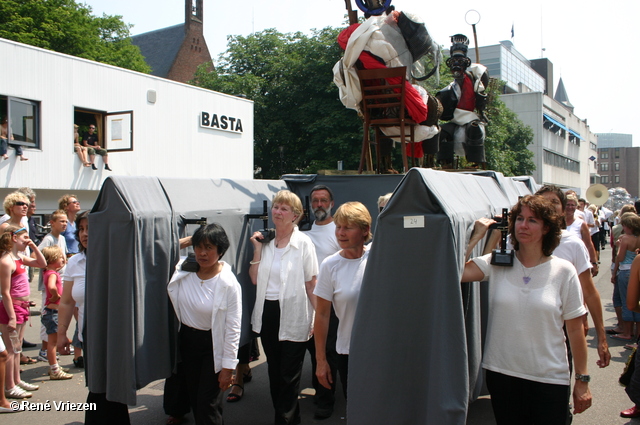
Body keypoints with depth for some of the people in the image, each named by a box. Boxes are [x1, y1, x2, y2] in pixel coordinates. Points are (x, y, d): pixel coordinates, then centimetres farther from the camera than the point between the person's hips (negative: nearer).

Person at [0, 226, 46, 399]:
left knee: (17, 347, 17)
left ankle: (17, 380, 28)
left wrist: (34, 246, 8)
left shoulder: (20, 258, 10)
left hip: (22, 306, 9)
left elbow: (42, 264, 20)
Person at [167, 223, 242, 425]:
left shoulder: (228, 284, -19)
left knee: (207, 405, 0)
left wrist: (228, 366, -13)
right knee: (194, 399, 19)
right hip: (186, 340, 5)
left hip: (212, 346, -5)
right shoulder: (183, 271, -6)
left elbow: (232, 328, -16)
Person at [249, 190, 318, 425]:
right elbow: (255, 279, 4)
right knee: (274, 369, 17)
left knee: (289, 374, 4)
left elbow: (311, 285, -9)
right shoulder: (265, 241, 5)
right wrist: (257, 250, -4)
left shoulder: (303, 243, -9)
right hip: (267, 312, 5)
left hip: (292, 316, -5)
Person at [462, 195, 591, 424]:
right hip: (501, 373, 1)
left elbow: (575, 329, 0)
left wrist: (582, 380, 1)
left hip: (550, 379, -1)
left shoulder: (563, 271, -3)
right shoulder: (497, 263, -1)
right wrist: (476, 236, -11)